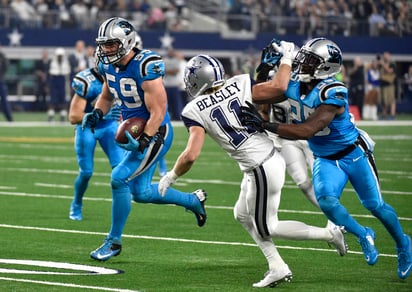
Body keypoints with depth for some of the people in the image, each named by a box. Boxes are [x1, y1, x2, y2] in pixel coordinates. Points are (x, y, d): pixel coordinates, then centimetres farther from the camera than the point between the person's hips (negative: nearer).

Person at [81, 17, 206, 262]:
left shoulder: (145, 66, -25)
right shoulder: (108, 65, -1)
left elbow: (157, 112, -24)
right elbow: (107, 96, 18)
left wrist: (143, 141, -31)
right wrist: (97, 113, -2)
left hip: (155, 133, -9)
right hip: (132, 130, 9)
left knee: (119, 179, -16)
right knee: (141, 192, 12)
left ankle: (114, 241, -2)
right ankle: (193, 200, 34)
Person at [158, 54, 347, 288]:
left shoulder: (195, 110, -11)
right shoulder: (241, 84, -2)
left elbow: (191, 155, -15)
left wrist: (171, 177, 2)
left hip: (261, 170, -7)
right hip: (273, 156, 7)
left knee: (266, 228, 13)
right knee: (243, 215, 23)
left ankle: (330, 234, 10)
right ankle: (277, 268, 22)